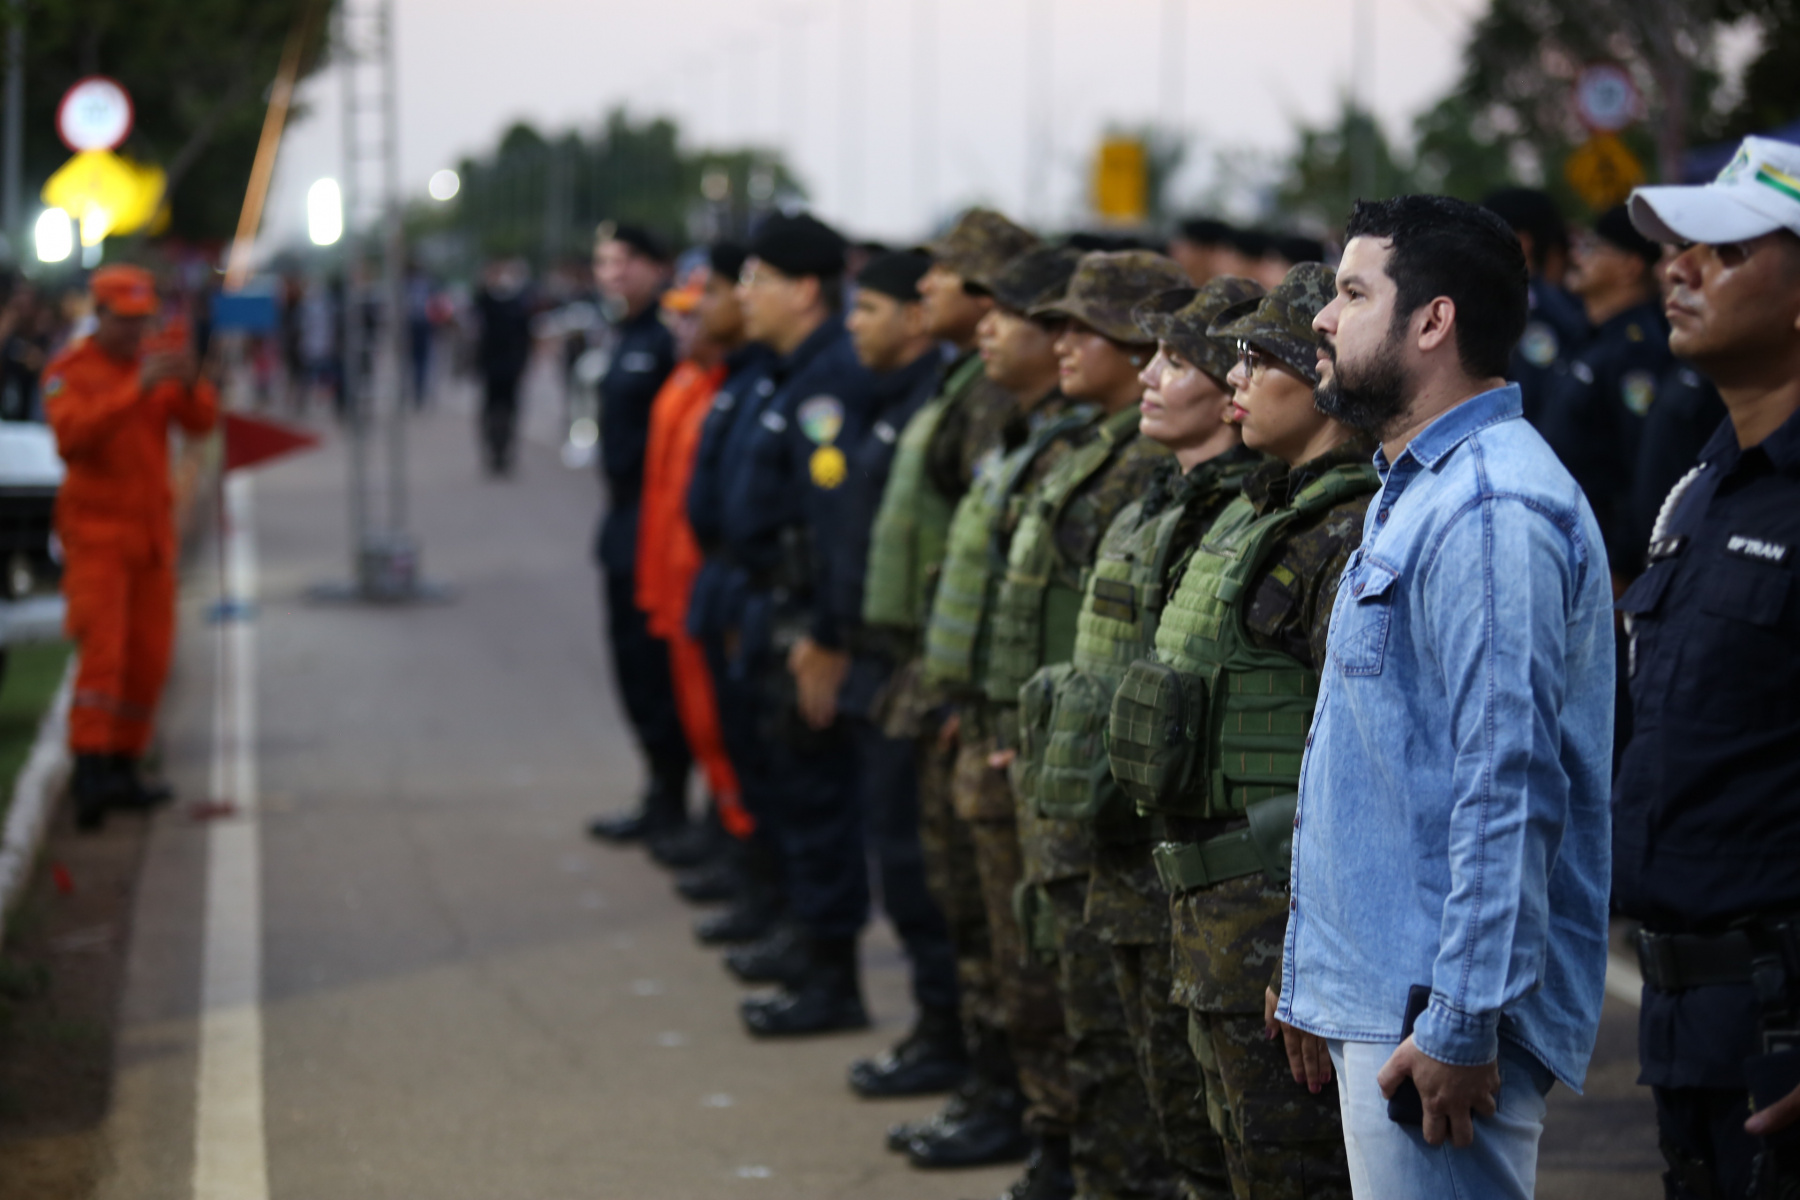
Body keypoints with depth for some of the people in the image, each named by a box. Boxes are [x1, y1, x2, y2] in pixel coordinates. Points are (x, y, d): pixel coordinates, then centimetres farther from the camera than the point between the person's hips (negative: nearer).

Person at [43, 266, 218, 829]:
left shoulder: (154, 365, 11)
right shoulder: (68, 371, -5)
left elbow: (201, 421, -2)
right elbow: (71, 435, -22)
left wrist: (190, 383, -24)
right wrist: (135, 389, -30)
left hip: (151, 529, 6)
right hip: (96, 531, -6)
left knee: (148, 655, 5)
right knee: (102, 649, -16)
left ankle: (123, 767, 13)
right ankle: (89, 769, -21)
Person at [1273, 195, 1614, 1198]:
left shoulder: (1490, 511, -17)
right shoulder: (1412, 493, 18)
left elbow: (1510, 789, -23)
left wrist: (1459, 1027, -24)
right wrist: (1311, 976, 23)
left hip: (1436, 1008, -10)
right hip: (1374, 999, 10)